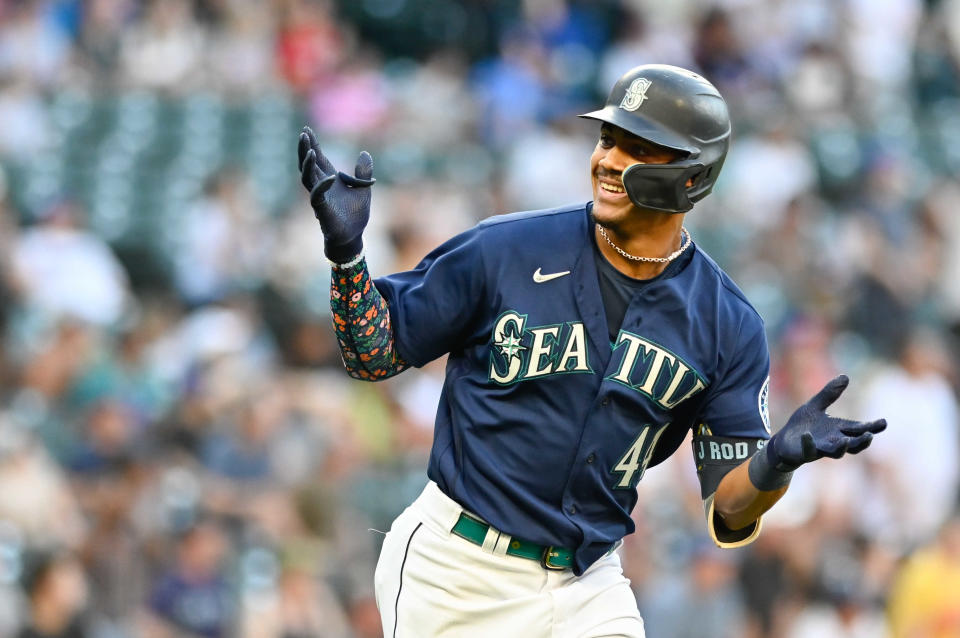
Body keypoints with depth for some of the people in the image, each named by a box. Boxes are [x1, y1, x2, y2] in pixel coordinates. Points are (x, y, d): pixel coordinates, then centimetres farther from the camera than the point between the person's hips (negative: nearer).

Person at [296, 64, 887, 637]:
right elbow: (374, 353, 2)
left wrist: (777, 464, -26)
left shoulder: (727, 327, -3)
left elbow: (730, 515, -4)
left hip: (587, 588, 2)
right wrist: (346, 252, -14)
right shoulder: (502, 251, -7)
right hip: (457, 576, -2)